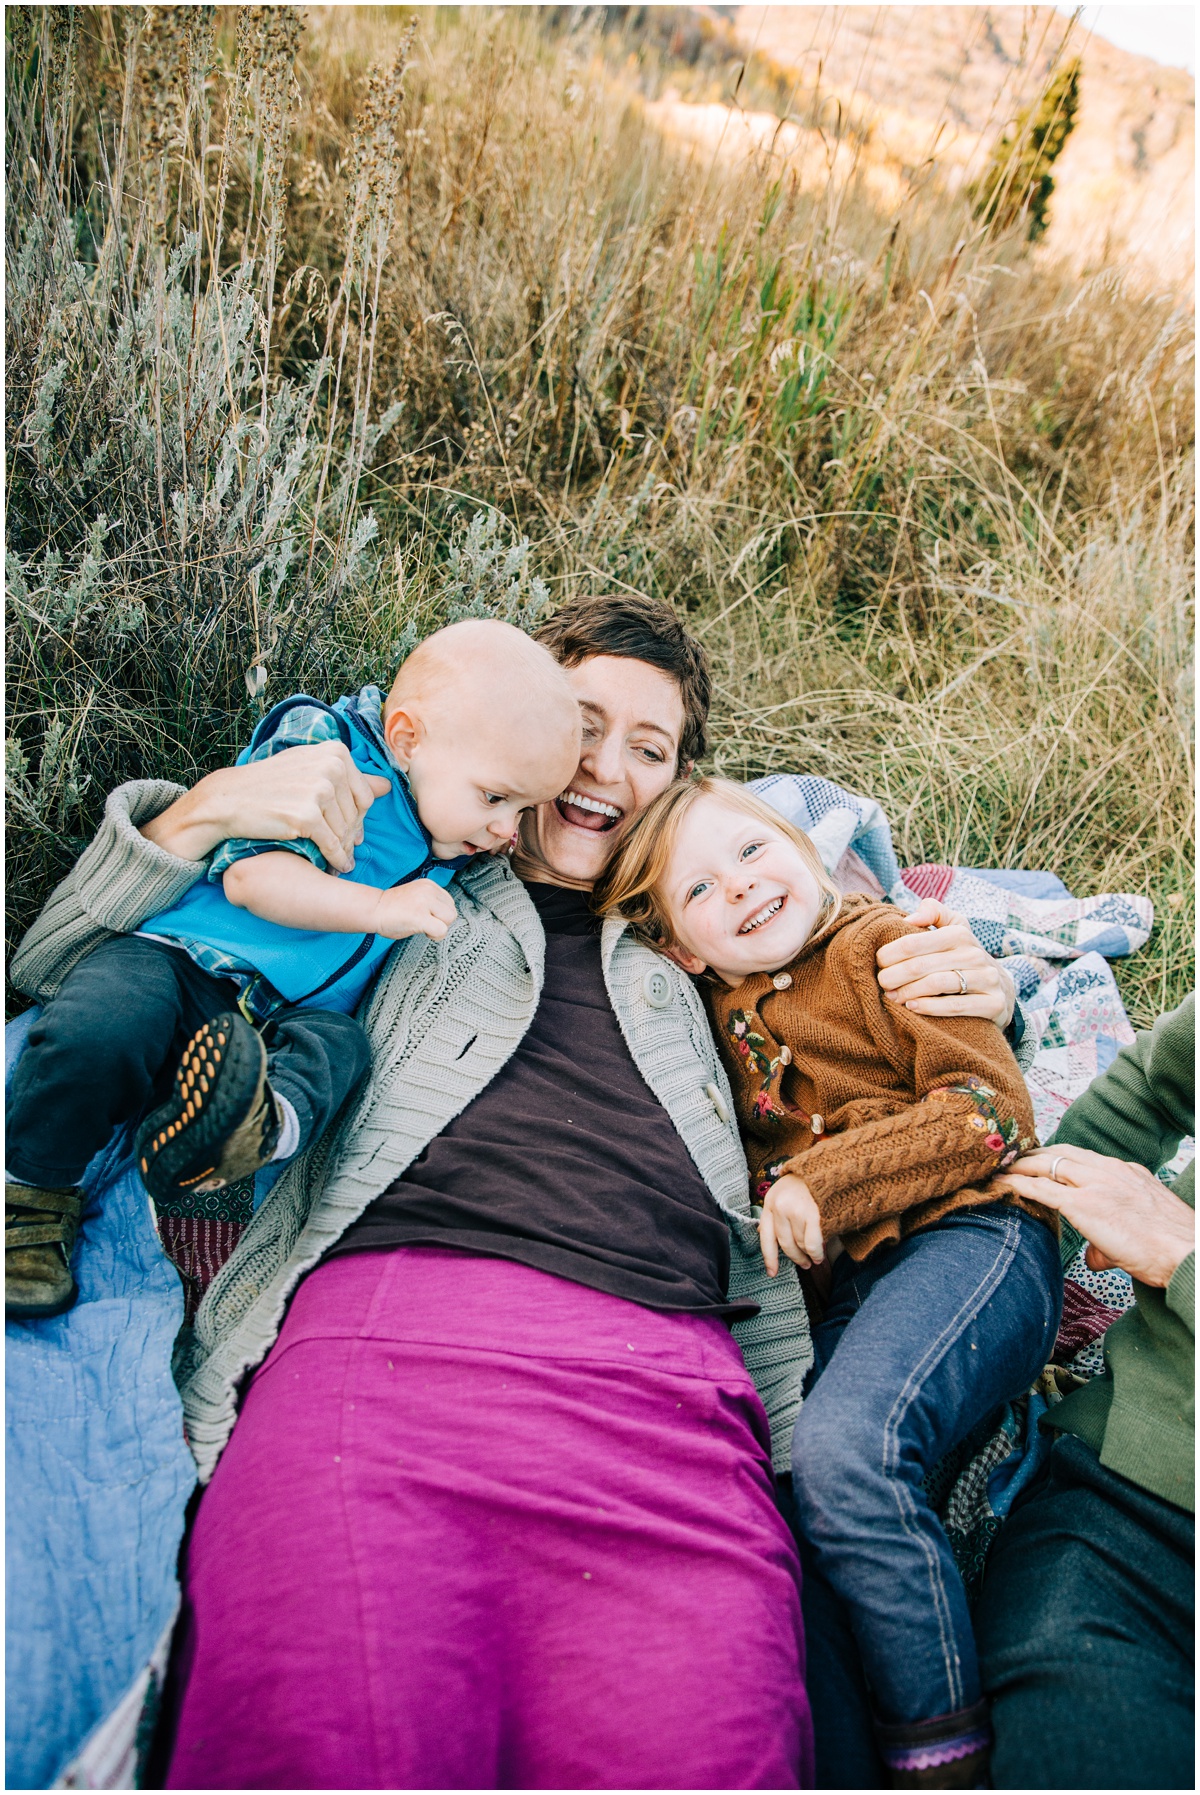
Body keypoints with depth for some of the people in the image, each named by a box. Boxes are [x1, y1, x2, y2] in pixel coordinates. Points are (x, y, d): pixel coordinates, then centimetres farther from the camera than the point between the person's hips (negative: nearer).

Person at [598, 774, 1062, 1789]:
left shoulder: (884, 946, 4)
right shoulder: (718, 1019, 22)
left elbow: (993, 1107, -6)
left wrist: (826, 1185, -13)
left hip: (969, 1241, -6)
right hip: (841, 1287, 6)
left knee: (843, 1448, -31)